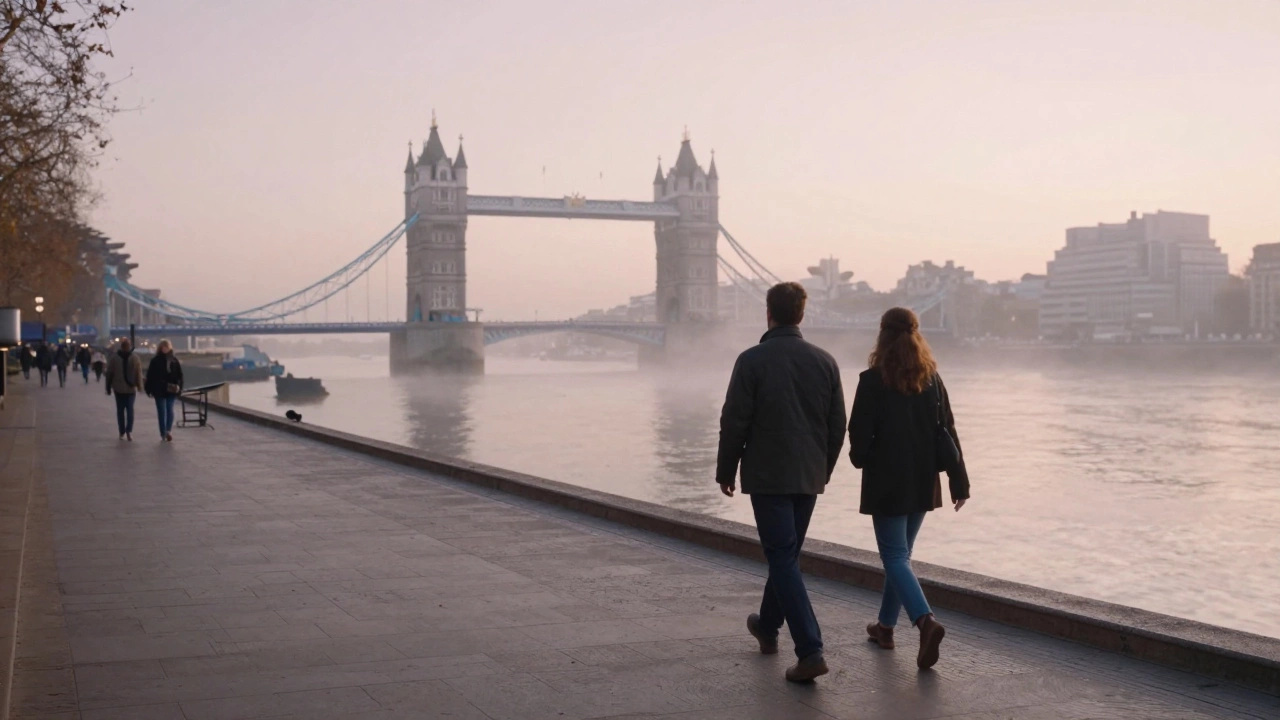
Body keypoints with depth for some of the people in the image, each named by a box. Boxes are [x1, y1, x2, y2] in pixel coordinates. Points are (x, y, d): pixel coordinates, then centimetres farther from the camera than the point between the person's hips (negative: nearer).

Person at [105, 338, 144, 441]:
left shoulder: (114, 357, -4)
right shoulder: (135, 358, -7)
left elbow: (109, 373, 0)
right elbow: (138, 374, -7)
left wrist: (108, 387, 8)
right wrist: (139, 385, 5)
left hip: (118, 388, 1)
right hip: (131, 388, -1)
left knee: (120, 410, 8)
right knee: (130, 409, 3)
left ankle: (122, 433, 8)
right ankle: (129, 431, -16)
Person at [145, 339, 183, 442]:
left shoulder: (155, 361, -7)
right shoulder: (175, 360, 1)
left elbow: (150, 376, -5)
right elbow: (180, 375, 5)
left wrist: (149, 390, 0)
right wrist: (179, 388, 10)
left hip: (159, 390, -2)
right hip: (172, 390, 2)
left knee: (161, 411, 3)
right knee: (170, 409, 7)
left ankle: (163, 433, 3)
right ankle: (169, 430, -10)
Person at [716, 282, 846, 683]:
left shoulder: (752, 361, -11)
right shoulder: (824, 362, 3)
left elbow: (734, 423, -10)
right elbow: (837, 426, 7)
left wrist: (726, 472, 3)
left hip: (767, 475, -5)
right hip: (809, 476, 5)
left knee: (783, 558, -5)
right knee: (786, 554, 20)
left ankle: (810, 651, -14)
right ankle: (768, 626, 38)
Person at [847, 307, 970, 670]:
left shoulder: (873, 380, -12)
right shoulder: (931, 378, 3)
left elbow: (860, 433, -11)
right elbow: (948, 431, 3)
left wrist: (861, 457, 11)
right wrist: (959, 481, 6)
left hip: (887, 482, -5)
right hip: (923, 482, 6)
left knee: (895, 556, -2)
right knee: (901, 553, 18)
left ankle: (925, 620, -22)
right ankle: (886, 625, 27)